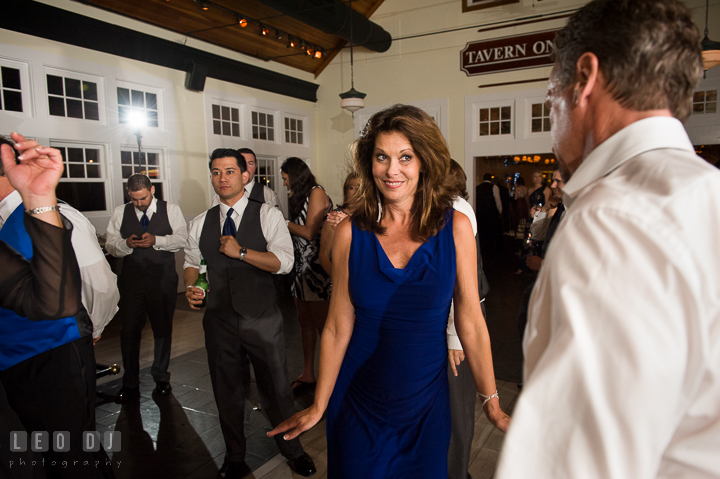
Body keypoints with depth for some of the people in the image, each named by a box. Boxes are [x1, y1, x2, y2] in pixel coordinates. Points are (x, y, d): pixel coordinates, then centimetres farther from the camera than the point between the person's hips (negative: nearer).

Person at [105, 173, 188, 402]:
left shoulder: (171, 210, 2)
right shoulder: (119, 213, 8)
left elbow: (182, 238, -6)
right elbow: (110, 245, 6)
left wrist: (156, 240, -20)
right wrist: (126, 244, -15)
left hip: (163, 280, -1)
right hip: (131, 280, 1)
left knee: (163, 329, 10)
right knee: (128, 331, 4)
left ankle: (161, 377, 28)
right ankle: (130, 384, 20)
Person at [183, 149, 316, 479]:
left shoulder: (268, 215, -6)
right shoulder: (199, 223, 6)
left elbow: (284, 262, -17)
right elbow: (191, 263, 15)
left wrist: (240, 251, -22)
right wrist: (191, 287, -5)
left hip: (262, 319, -3)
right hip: (219, 321, 3)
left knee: (276, 389, 11)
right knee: (226, 392, 18)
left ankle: (292, 450, 38)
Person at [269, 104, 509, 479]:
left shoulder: (455, 227, -10)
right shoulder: (351, 233, -9)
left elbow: (471, 325, -6)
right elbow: (337, 328, -4)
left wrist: (492, 405, -1)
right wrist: (318, 406, 2)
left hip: (425, 404, 0)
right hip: (358, 402, 1)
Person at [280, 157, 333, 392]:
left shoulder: (316, 192, -8)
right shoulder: (300, 196, 17)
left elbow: (310, 232, -15)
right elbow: (297, 231, 12)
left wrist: (285, 223, -4)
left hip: (316, 265, -8)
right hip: (301, 266, 8)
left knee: (321, 324, -2)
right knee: (305, 322, 12)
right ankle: (307, 374, 22)